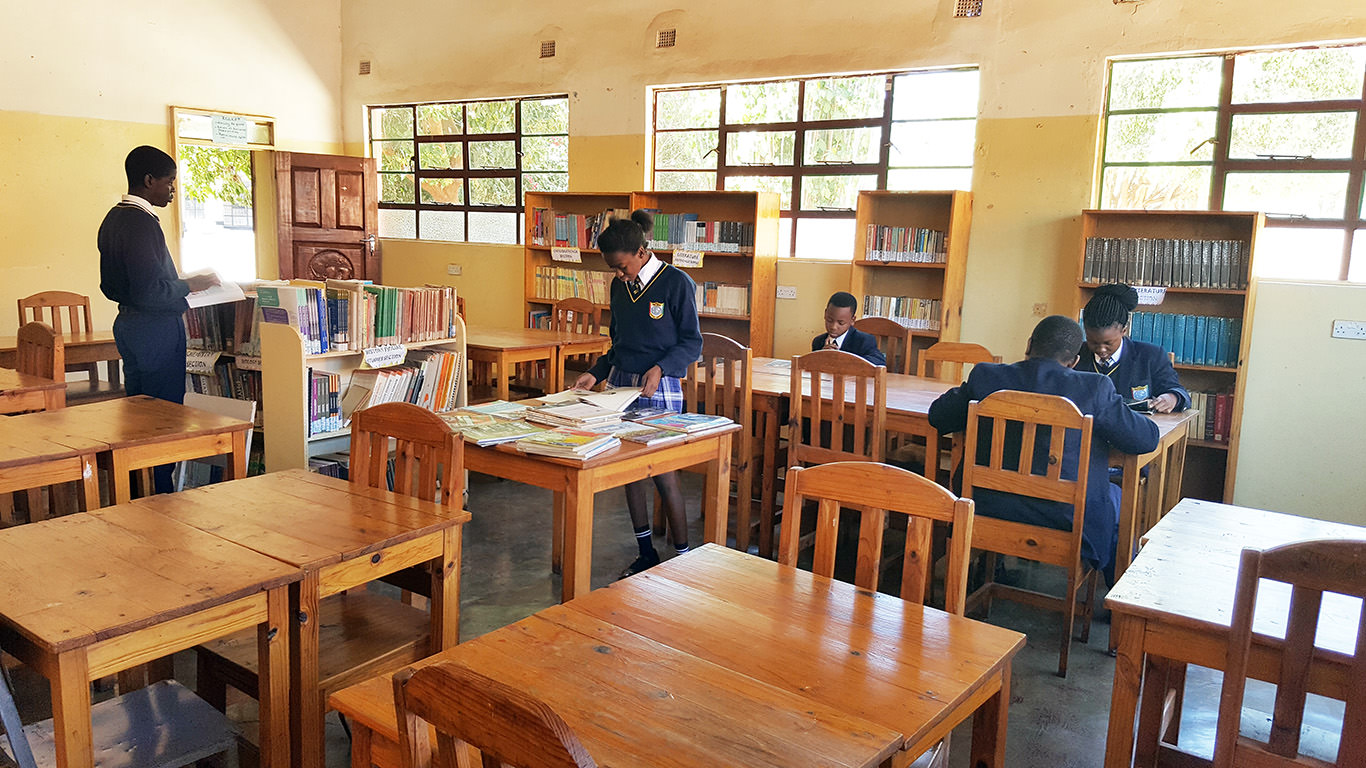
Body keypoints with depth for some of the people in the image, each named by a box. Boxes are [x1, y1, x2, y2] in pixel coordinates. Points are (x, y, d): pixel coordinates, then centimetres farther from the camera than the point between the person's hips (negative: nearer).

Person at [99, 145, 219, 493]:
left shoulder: (113, 219, 13)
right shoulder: (141, 223, -19)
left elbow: (110, 286, 19)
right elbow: (150, 291, -25)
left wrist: (179, 283, 17)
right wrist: (191, 284, -10)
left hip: (128, 324, 11)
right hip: (156, 332, -11)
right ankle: (160, 492, 1)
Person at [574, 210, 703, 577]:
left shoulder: (676, 283, -8)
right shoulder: (620, 286, 11)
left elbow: (692, 343, -8)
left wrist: (660, 368, -23)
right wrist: (597, 373, 5)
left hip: (659, 389, -6)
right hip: (620, 384, 7)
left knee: (664, 473, -5)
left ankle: (683, 558, 8)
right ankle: (646, 554, 21)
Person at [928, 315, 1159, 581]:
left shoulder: (985, 376, -7)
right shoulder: (1094, 387, -13)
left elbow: (938, 417, 5)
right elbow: (1147, 439, -5)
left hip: (989, 509, 2)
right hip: (1067, 518, -2)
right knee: (1119, 499, 29)